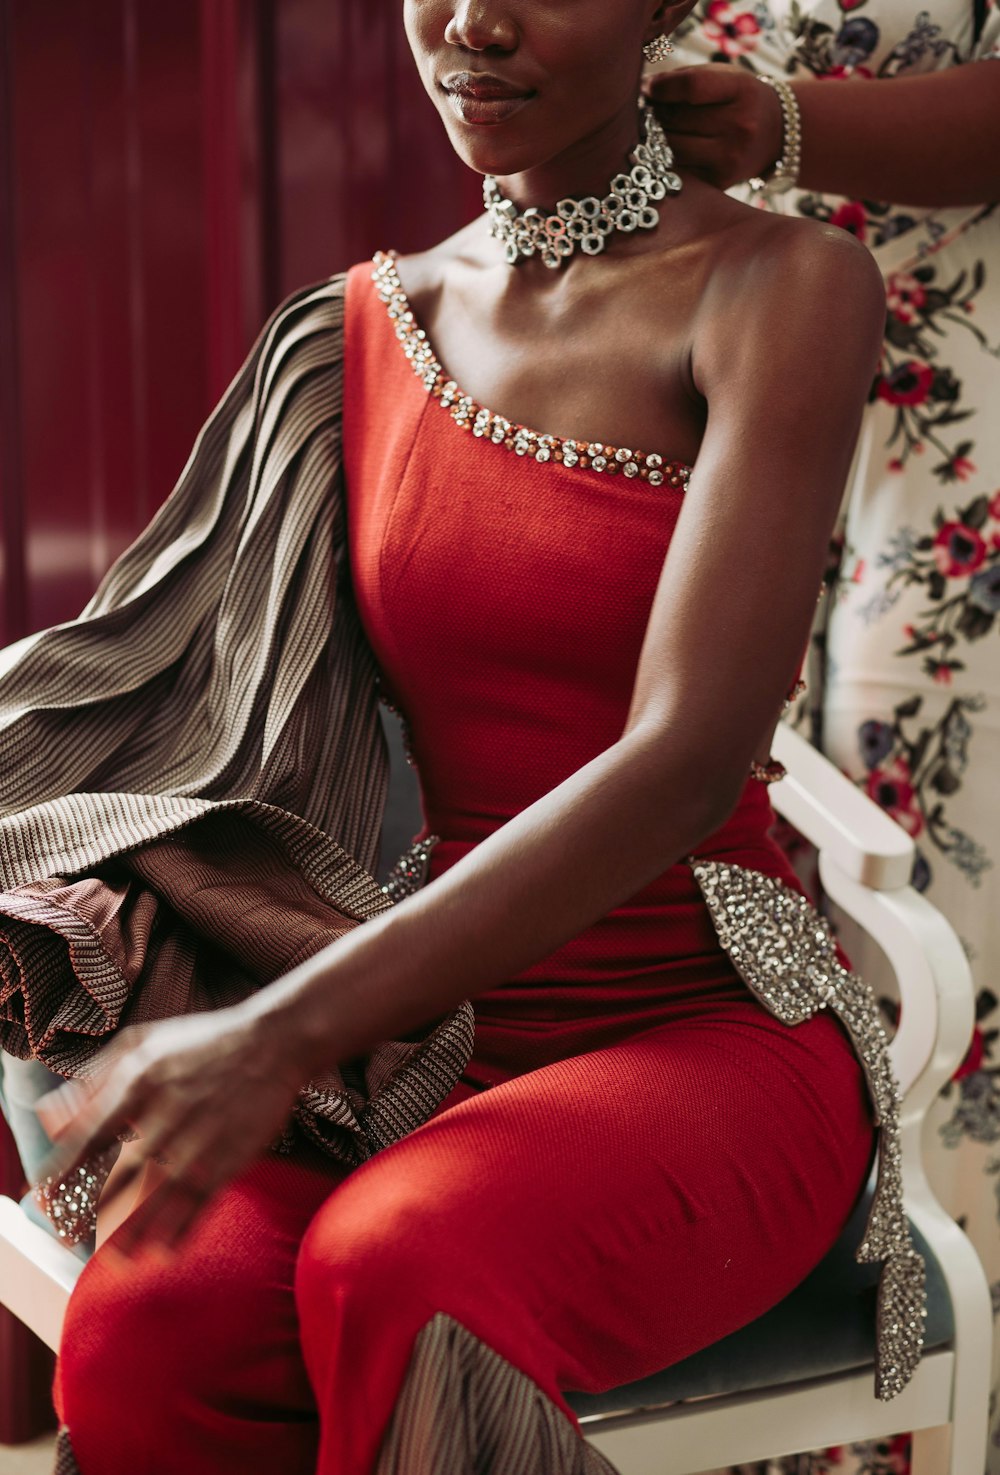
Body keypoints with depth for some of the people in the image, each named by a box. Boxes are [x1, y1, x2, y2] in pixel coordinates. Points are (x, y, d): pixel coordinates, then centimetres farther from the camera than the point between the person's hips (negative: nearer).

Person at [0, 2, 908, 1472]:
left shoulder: (784, 287, -5)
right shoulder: (366, 324, 10)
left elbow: (690, 757, -18)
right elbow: (150, 731, 6)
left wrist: (288, 1032, -27)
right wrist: (316, 955, -16)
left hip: (716, 1035, -3)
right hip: (443, 1041, 3)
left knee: (398, 1274, -35)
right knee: (144, 1332, -28)